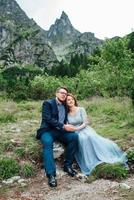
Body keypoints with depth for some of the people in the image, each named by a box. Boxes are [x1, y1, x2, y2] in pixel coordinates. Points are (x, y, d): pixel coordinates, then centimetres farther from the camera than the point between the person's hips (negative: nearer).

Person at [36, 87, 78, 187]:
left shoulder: (65, 106, 18)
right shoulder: (48, 103, -1)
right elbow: (48, 119, -14)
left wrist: (67, 126, -5)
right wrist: (63, 126, -20)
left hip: (61, 131, 5)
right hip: (48, 130, -5)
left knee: (74, 136, -22)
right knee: (47, 142, -36)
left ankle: (67, 165, -11)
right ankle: (51, 174, -37)